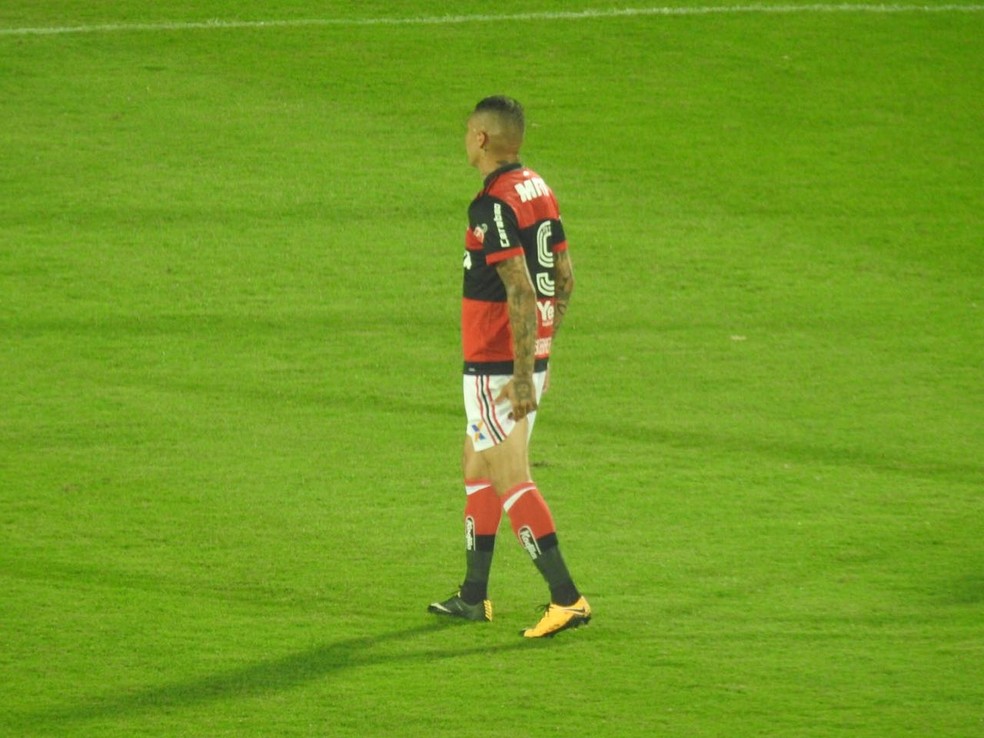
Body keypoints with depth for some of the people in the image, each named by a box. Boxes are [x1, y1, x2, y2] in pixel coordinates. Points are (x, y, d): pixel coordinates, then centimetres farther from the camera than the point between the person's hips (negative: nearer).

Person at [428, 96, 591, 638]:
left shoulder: (494, 205, -19)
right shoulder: (538, 190, 10)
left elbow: (520, 292, -24)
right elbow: (563, 278, 14)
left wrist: (522, 375, -24)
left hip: (497, 364, -10)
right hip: (531, 357, 10)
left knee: (510, 479, -8)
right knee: (477, 466, 19)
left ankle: (566, 597, -12)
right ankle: (473, 596, 26)